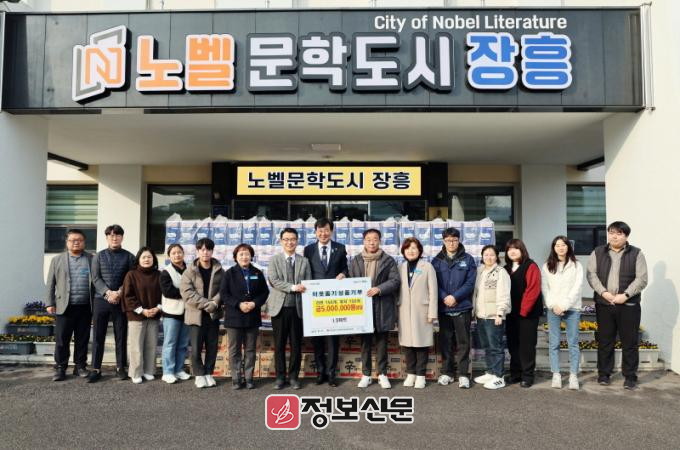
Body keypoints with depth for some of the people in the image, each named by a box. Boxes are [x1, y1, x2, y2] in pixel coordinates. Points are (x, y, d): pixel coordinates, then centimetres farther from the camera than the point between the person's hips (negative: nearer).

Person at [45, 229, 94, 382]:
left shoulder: (92, 259, 7)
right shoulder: (57, 259, 9)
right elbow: (51, 283, 8)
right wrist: (50, 303, 1)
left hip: (85, 307, 1)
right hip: (65, 306, 0)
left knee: (82, 339, 7)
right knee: (62, 339, 2)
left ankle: (80, 366, 17)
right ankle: (60, 368, 11)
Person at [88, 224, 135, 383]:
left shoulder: (129, 257, 5)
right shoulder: (99, 256, 8)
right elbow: (96, 278, 0)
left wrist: (120, 293, -16)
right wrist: (108, 293, -15)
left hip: (121, 301, -1)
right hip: (101, 300, 1)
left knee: (121, 336, 5)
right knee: (98, 336, 3)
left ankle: (120, 368, 16)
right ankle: (96, 369, 11)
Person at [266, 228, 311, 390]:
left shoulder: (304, 261, 9)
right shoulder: (274, 259, 4)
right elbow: (274, 281, -9)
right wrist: (292, 287, -20)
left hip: (297, 307, 1)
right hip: (279, 307, -1)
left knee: (296, 344, 5)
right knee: (279, 344, 5)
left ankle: (294, 376, 17)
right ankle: (280, 377, 16)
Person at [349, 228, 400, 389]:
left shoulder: (388, 260, 2)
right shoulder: (356, 260, 8)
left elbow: (395, 281, -6)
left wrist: (379, 289, -18)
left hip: (382, 307, -1)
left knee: (381, 341, 6)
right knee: (365, 342, 8)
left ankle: (382, 374, 16)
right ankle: (366, 374, 17)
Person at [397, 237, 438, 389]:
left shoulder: (427, 267, 1)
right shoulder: (400, 268, 10)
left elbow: (433, 291, -2)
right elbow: (397, 290, 8)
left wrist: (432, 313, -7)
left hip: (421, 311, -3)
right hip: (405, 311, 3)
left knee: (421, 342, 1)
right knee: (407, 342, 5)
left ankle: (420, 375, 11)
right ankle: (410, 373, 17)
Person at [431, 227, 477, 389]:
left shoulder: (468, 259, 2)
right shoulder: (437, 261, 7)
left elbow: (470, 283, -5)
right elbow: (433, 283, 1)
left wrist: (455, 297, -15)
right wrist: (444, 297, -14)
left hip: (462, 308, -2)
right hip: (443, 308, 2)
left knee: (463, 342, 2)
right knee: (445, 342, 9)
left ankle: (463, 374, 11)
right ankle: (446, 373, 20)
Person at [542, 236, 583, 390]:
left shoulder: (576, 266, 5)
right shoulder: (547, 266, 9)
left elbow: (577, 288, -3)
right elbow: (544, 288, 5)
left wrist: (564, 305, -10)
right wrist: (553, 305, -8)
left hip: (572, 309, -1)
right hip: (553, 309, 1)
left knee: (573, 343, 0)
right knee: (554, 343, 1)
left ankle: (573, 376, 4)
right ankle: (556, 375, 6)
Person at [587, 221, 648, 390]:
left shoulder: (636, 254, 3)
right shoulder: (598, 253, 8)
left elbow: (642, 279, -4)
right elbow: (591, 275, 0)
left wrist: (625, 295, -15)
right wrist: (603, 292, -14)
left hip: (629, 305, -1)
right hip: (604, 304, 1)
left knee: (630, 342, 4)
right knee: (604, 341, 8)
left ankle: (630, 376, 15)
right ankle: (604, 373, 19)